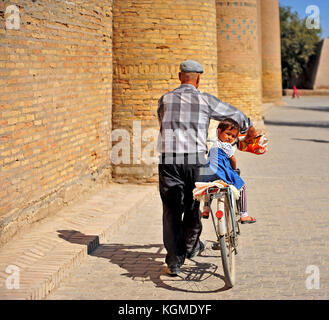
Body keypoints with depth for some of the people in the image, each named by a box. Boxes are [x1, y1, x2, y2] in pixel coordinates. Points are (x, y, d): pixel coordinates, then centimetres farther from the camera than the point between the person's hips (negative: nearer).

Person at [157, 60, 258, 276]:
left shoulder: (165, 100, 11)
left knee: (172, 210, 5)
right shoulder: (205, 100, 5)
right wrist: (249, 128, 38)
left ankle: (174, 262, 2)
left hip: (168, 159, 1)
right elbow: (233, 114, 18)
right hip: (195, 158, -1)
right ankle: (190, 247, 36)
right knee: (192, 205, 18)